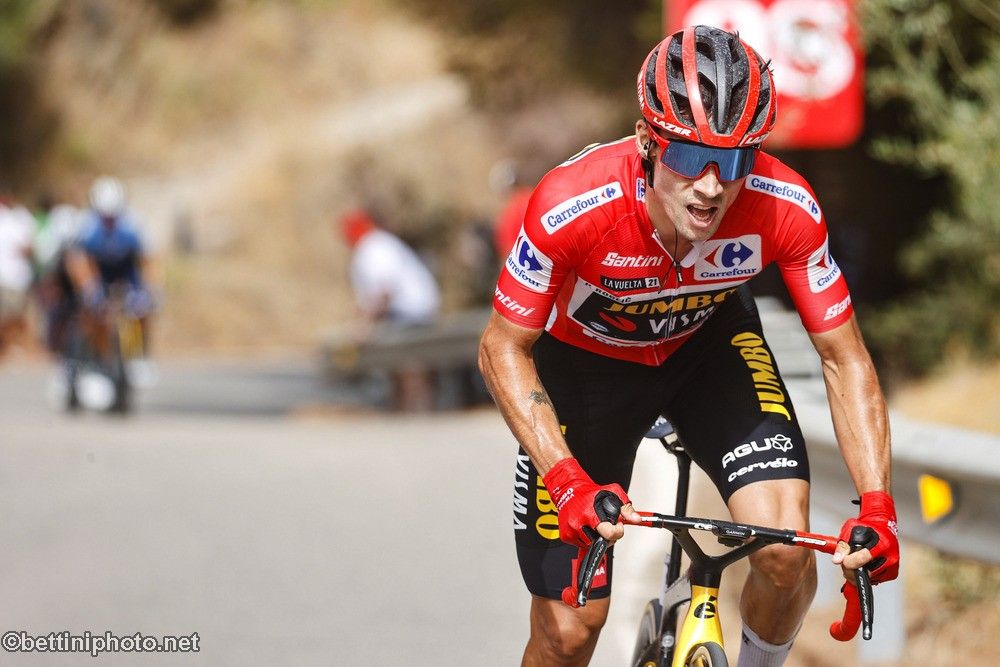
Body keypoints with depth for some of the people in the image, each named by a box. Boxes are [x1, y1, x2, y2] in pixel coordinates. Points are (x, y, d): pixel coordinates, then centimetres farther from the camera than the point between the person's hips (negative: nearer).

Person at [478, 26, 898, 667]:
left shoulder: (785, 209, -32)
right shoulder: (571, 205, -38)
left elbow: (845, 357, -20)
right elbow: (504, 348, -24)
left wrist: (877, 507, -33)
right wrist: (567, 480, -38)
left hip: (710, 341, 1)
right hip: (587, 358, -1)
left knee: (787, 556, -21)